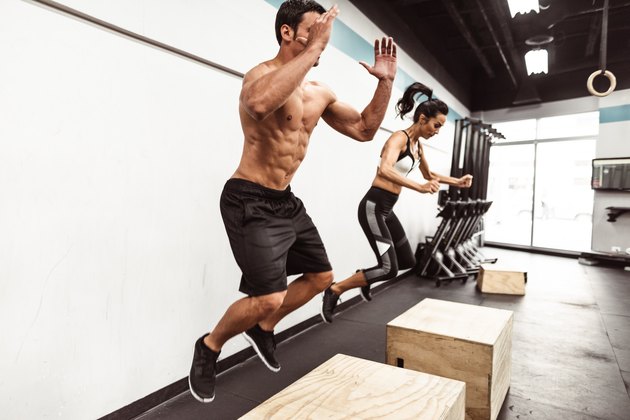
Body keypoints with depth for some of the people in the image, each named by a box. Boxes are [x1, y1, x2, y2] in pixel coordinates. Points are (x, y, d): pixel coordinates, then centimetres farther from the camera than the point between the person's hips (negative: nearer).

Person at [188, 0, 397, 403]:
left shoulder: (320, 93, 10)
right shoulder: (262, 73, -14)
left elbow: (364, 129, 14)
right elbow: (259, 104, -41)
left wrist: (386, 81, 3)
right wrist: (314, 47, -34)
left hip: (287, 201, 9)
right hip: (250, 201, -9)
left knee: (321, 276, 17)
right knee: (269, 298, -15)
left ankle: (263, 329, 35)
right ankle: (209, 347, 15)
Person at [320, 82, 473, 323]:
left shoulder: (417, 145, 13)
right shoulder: (399, 138, -14)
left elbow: (429, 174, 30)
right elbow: (384, 170, -34)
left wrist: (457, 182, 21)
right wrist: (419, 187, -40)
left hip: (387, 210, 9)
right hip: (373, 206, -9)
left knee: (408, 262, 14)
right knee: (389, 269, -11)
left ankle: (364, 279, 32)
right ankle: (334, 291, 0)